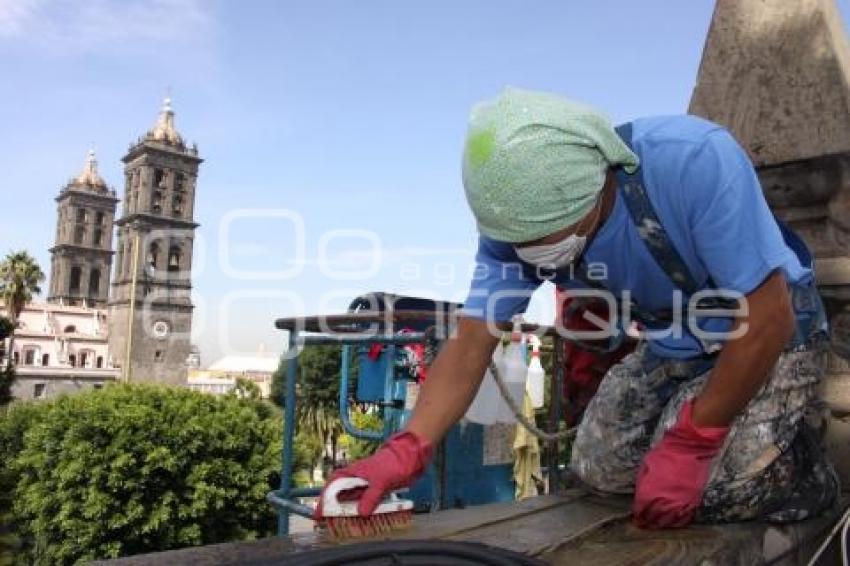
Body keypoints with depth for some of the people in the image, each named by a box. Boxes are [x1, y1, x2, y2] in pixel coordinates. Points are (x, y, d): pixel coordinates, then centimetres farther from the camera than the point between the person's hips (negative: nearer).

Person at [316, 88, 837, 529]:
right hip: (670, 345, 5)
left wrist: (689, 444, -25)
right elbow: (472, 344, -19)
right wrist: (408, 448, -34)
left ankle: (807, 470, 10)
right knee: (598, 471, 2)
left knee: (706, 484, -20)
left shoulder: (695, 160, -37)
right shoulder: (514, 223, -20)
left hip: (768, 332, -5)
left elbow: (768, 317, -30)